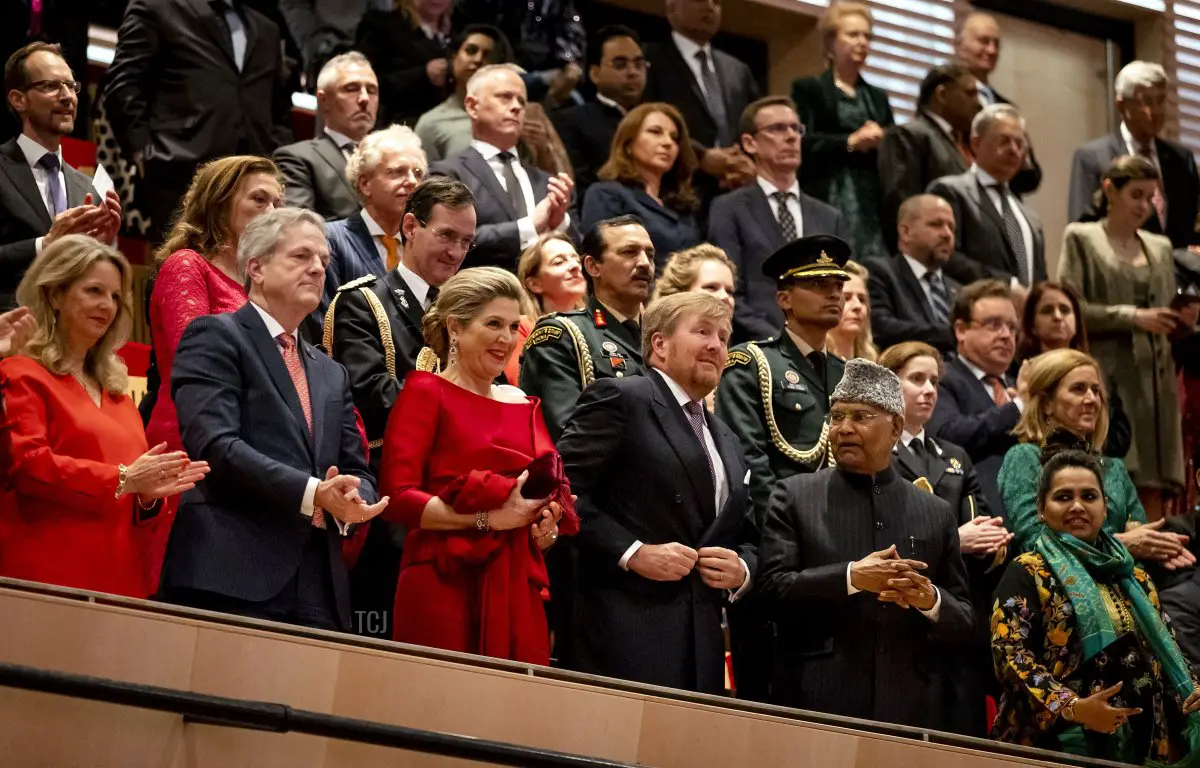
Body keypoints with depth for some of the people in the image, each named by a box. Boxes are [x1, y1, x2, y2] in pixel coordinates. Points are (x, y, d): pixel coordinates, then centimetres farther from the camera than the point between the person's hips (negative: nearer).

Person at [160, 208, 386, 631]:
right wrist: (312, 493, -19)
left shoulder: (331, 374, 27)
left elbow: (356, 470, 21)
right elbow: (215, 445, -11)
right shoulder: (215, 337, 3)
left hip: (319, 589, 7)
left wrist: (352, 500, -5)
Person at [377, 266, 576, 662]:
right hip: (445, 585, -5)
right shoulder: (426, 392, 1)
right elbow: (398, 496, -9)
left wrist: (548, 526, 2)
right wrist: (486, 519, -13)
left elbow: (553, 491, 24)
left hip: (518, 589, 6)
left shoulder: (523, 406, 19)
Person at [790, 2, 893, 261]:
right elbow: (802, 143, -6)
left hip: (873, 203, 5)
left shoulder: (878, 97, 23)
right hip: (827, 202, -5)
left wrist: (880, 140, -3)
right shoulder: (809, 89, 7)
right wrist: (850, 142, -12)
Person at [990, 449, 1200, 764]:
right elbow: (1009, 653, -12)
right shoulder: (1028, 573, -2)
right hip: (1056, 743, -5)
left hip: (1136, 744, 5)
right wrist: (1072, 708, -23)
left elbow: (1164, 651, 17)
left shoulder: (1134, 578, 14)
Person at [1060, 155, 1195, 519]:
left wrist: (1183, 321, -1)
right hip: (1108, 377, -5)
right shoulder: (1081, 238, 5)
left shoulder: (1160, 247, 20)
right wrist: (1132, 316, -14)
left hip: (1155, 379, 5)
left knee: (1154, 490, -2)